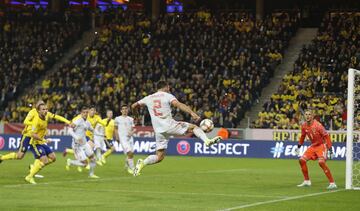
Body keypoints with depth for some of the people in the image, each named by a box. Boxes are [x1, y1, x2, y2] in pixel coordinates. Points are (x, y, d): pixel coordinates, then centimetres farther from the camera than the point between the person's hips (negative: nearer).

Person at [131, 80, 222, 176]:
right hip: (170, 125, -4)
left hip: (159, 130, 4)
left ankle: (142, 163, -13)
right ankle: (207, 140, -13)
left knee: (159, 157, 11)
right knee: (194, 127, 10)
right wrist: (192, 113, -26)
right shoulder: (168, 96, 1)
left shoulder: (149, 98, 14)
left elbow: (134, 106, 20)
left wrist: (135, 112, 43)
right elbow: (178, 104, -16)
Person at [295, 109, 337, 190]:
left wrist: (330, 149, -24)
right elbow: (303, 136, 17)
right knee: (302, 160, 3)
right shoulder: (304, 126, -2)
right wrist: (298, 146, 20)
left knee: (321, 162, -27)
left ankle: (332, 183, -23)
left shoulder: (317, 125, -23)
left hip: (322, 145, -8)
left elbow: (326, 136, -21)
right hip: (313, 146, 8)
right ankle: (307, 181, 17)